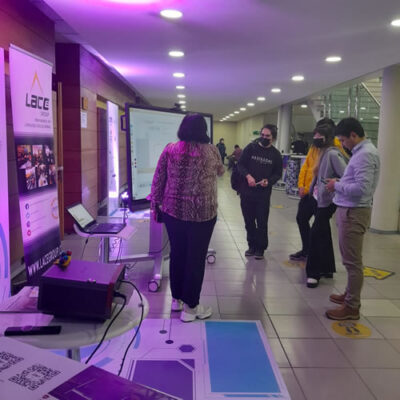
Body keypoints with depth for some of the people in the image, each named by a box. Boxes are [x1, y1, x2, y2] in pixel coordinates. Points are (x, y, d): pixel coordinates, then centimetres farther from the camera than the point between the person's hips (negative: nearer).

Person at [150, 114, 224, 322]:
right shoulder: (211, 151, -5)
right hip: (202, 213, -3)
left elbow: (158, 180, 1)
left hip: (173, 211, 3)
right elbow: (220, 172, 14)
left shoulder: (169, 150, -2)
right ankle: (190, 307, 17)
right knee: (196, 258, 7)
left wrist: (155, 204, 12)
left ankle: (177, 299, 33)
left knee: (177, 254, 17)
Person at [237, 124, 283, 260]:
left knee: (262, 222, 2)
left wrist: (268, 181, -13)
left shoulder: (275, 154, 2)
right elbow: (240, 165, 1)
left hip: (264, 193, -1)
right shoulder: (251, 148, 0)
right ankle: (252, 246, 26)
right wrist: (248, 176, -17)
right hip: (247, 191, 1)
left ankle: (260, 248, 16)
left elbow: (278, 174, 7)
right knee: (249, 220, 10)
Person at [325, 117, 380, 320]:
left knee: (353, 261, -2)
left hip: (354, 213, -10)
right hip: (350, 210, 10)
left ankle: (352, 307, 7)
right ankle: (350, 294, 33)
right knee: (350, 259, 19)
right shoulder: (362, 151, 15)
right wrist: (339, 184, 6)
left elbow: (362, 188, -25)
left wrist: (337, 186, -13)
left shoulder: (365, 154, -17)